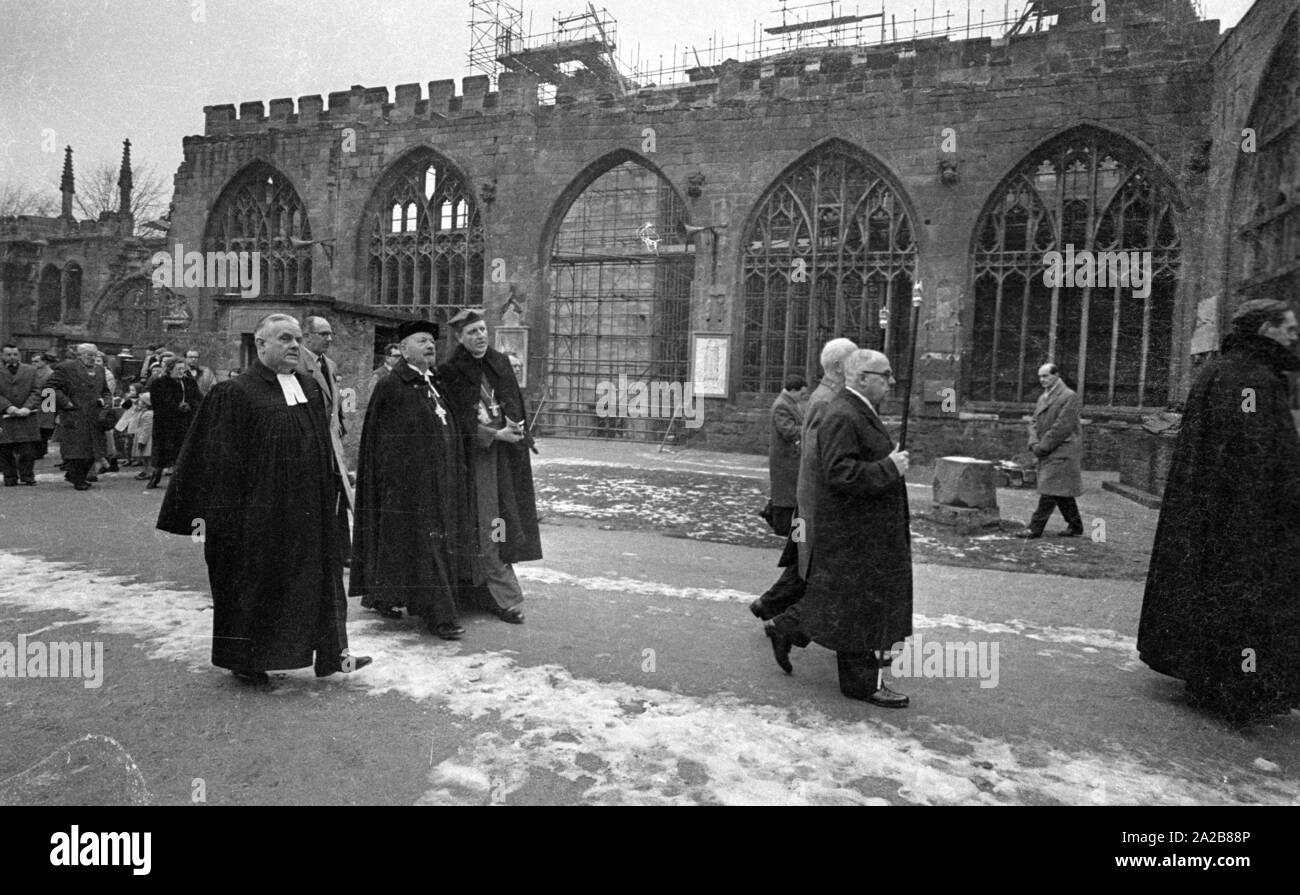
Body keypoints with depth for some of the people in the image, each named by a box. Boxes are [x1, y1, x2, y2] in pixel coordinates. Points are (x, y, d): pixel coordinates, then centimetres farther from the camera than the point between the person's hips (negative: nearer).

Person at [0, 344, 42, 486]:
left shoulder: (31, 370, 11)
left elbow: (36, 392, 4)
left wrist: (26, 408, -10)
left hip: (27, 417, 0)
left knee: (28, 449, -1)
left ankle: (27, 476, 9)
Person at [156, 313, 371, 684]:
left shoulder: (311, 389, 9)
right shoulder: (234, 393, -8)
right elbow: (217, 458, -9)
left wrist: (330, 494, 15)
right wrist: (206, 511, -11)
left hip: (308, 512, 5)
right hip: (257, 511, -5)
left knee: (318, 578, 7)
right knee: (252, 582, 7)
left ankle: (333, 652, 15)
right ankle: (243, 659, 24)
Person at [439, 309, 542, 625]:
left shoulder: (500, 363, 10)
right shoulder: (450, 372, -6)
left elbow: (514, 403, 12)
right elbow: (459, 421, -9)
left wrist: (515, 429, -8)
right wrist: (496, 434, -16)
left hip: (508, 455, 6)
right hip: (477, 455, -5)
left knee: (507, 521, 8)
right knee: (487, 525, -5)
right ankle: (506, 598, -1)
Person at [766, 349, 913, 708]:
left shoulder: (859, 412, 14)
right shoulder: (842, 417, -21)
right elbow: (840, 473, -30)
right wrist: (889, 469, -25)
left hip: (867, 527, 11)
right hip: (852, 531, -11)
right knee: (858, 602, 1)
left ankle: (786, 628, 31)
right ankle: (862, 681, 14)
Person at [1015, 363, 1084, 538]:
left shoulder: (1069, 396, -10)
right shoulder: (1042, 397, 16)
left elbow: (1063, 426, -17)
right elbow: (1034, 422, 13)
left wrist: (1043, 446, -16)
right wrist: (1034, 443, -4)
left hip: (1061, 452, -8)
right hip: (1047, 452, 8)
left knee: (1050, 490, -9)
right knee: (1061, 492, 14)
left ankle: (1035, 528, -10)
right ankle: (1075, 525, 24)